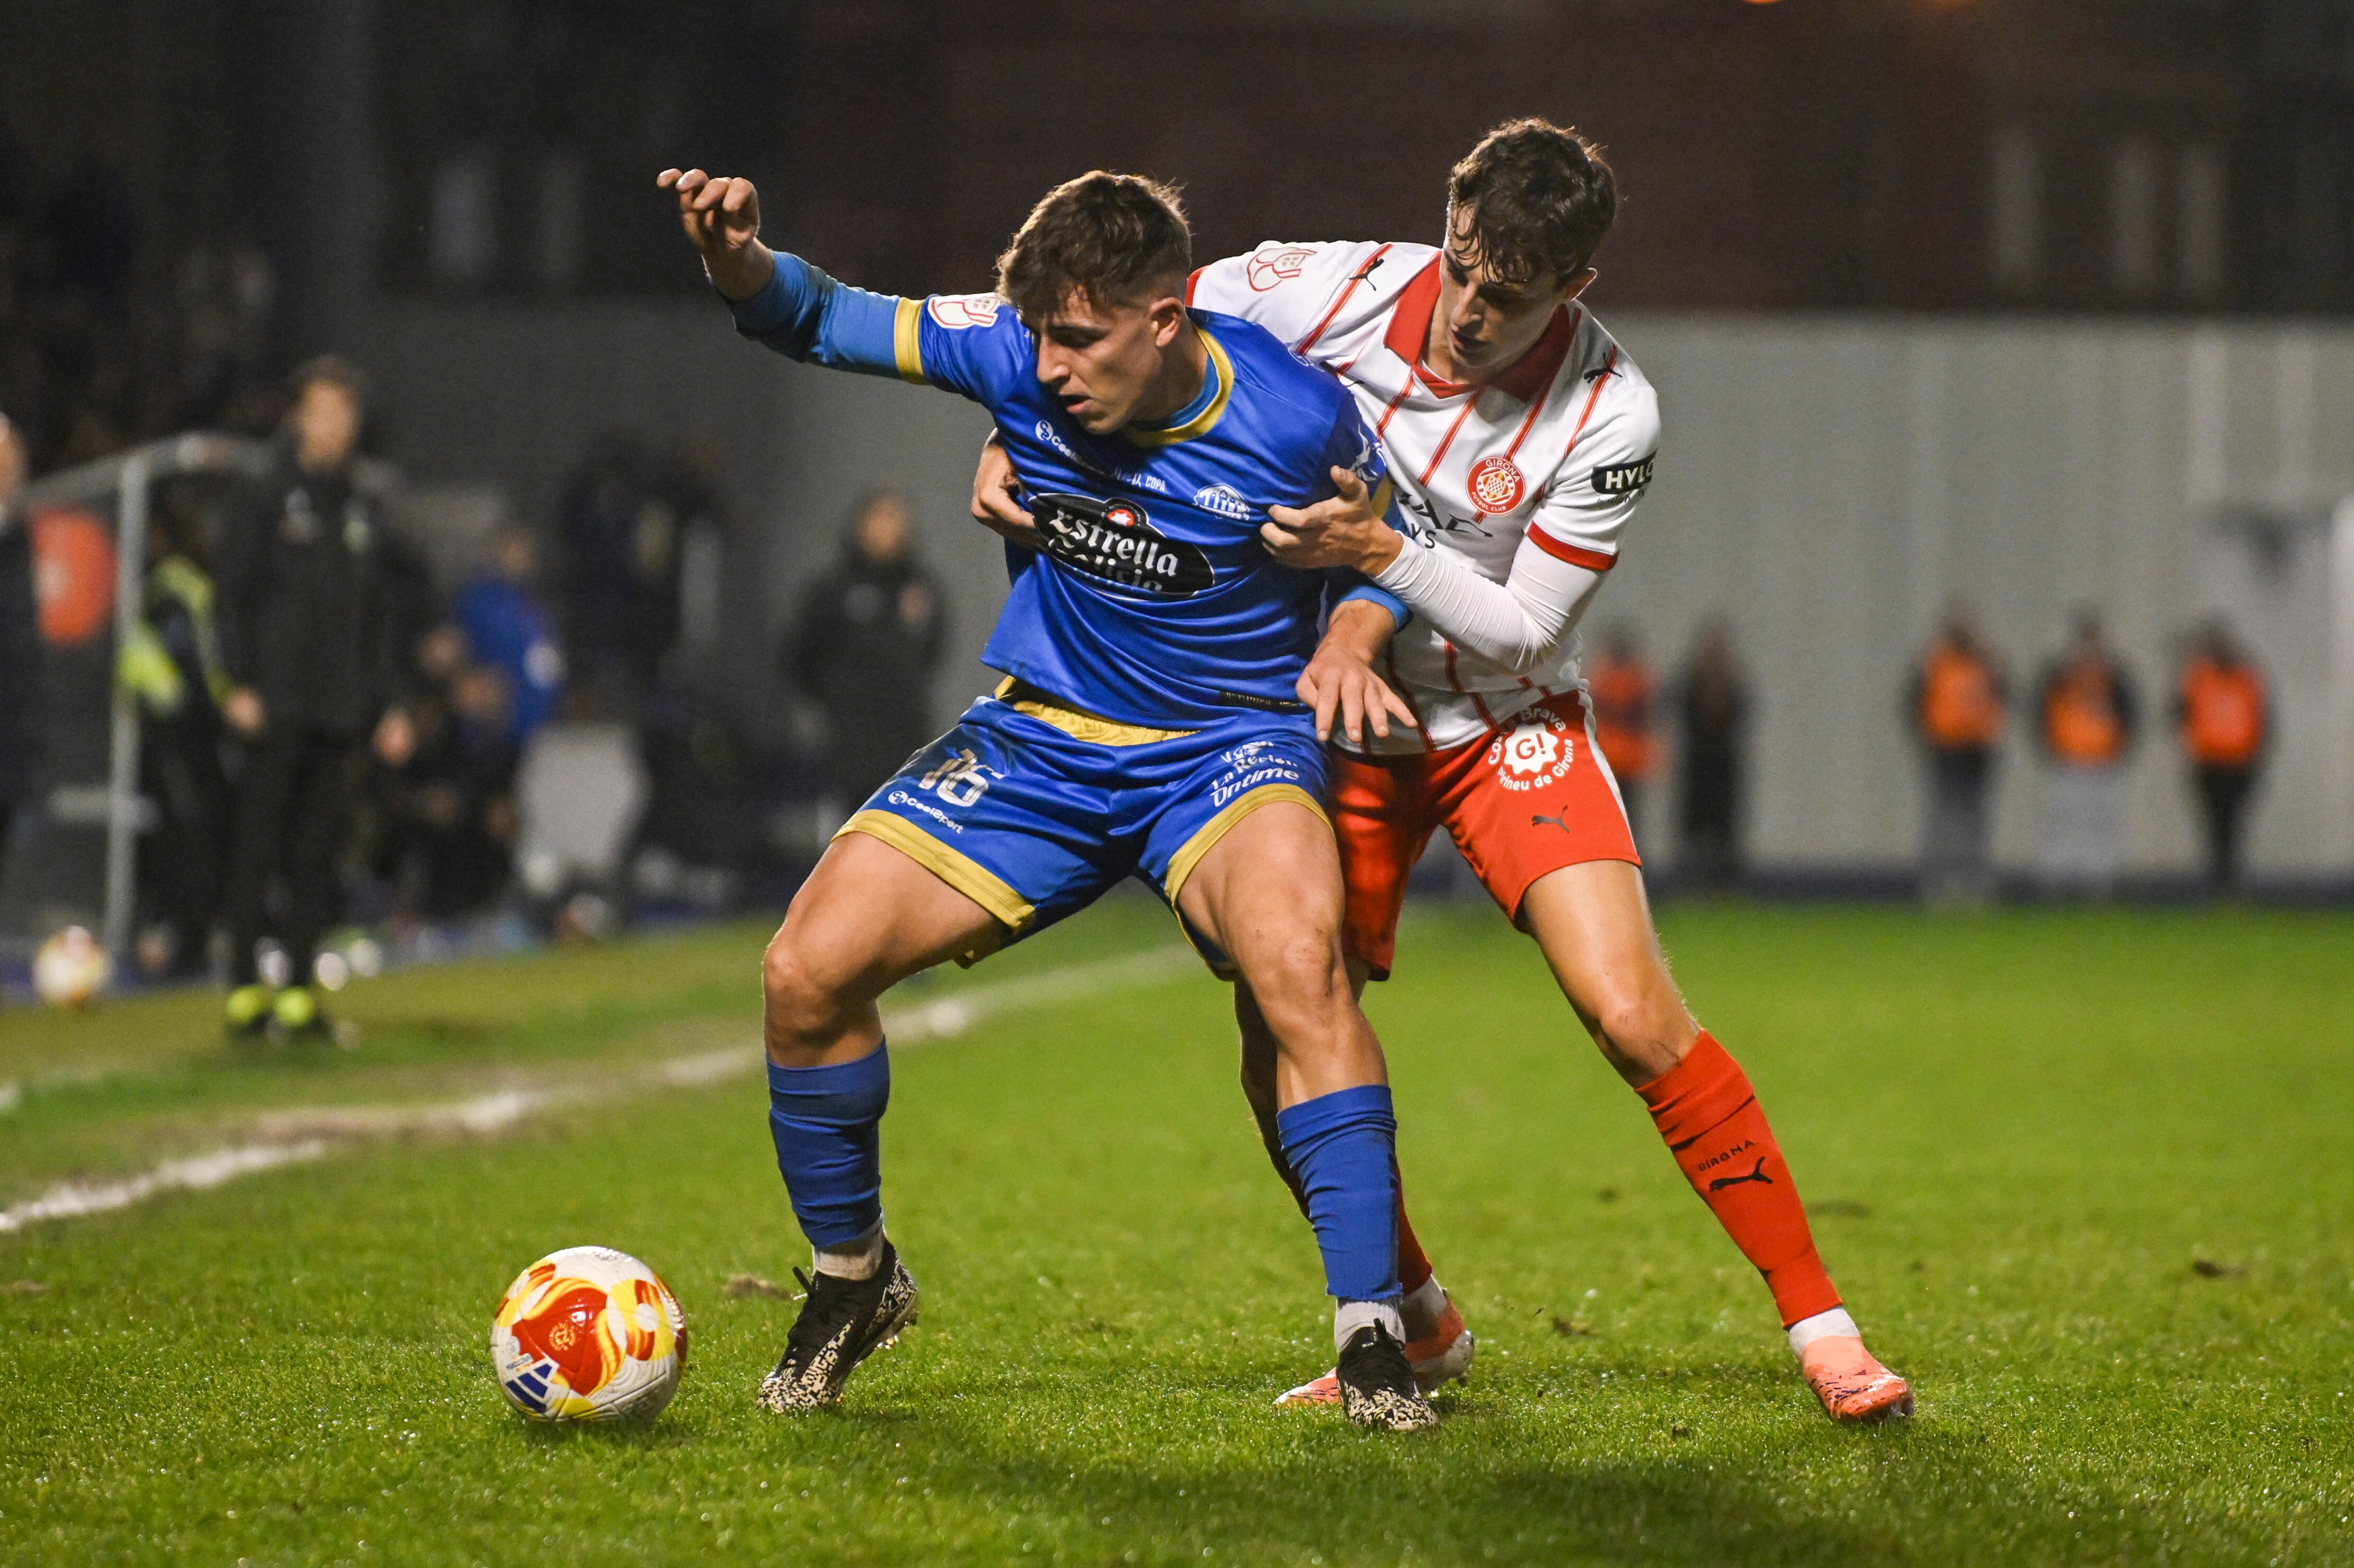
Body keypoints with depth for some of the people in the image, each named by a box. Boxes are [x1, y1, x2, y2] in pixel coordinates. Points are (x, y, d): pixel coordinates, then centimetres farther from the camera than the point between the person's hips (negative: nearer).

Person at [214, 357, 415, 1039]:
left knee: (317, 853, 3)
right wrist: (240, 686, -11)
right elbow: (235, 594, -2)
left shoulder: (363, 512, 16)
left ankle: (300, 991, 6)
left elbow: (382, 616, 20)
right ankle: (246, 988, -3)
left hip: (342, 713, 4)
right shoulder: (268, 502, 2)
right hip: (278, 708, -4)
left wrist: (390, 706, 14)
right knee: (258, 845, -4)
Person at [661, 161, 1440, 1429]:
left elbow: (1379, 548, 3)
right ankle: (852, 1277, 16)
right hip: (1038, 736, 4)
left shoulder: (1294, 420, -18)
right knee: (807, 973, -11)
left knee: (1297, 963, -35)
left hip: (1226, 747, -3)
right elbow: (823, 322, -4)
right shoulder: (1019, 355, -12)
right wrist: (739, 260, -25)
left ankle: (1370, 1332, -26)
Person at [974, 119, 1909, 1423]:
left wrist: (1383, 560, -30)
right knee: (1283, 1062, -5)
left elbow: (1523, 632, -16)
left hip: (1508, 726, -2)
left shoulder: (1609, 416, -20)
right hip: (1337, 727, 2)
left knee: (1632, 1015, -19)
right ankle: (1420, 1332, 20)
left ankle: (1819, 1327, -9)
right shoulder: (1336, 291, -17)